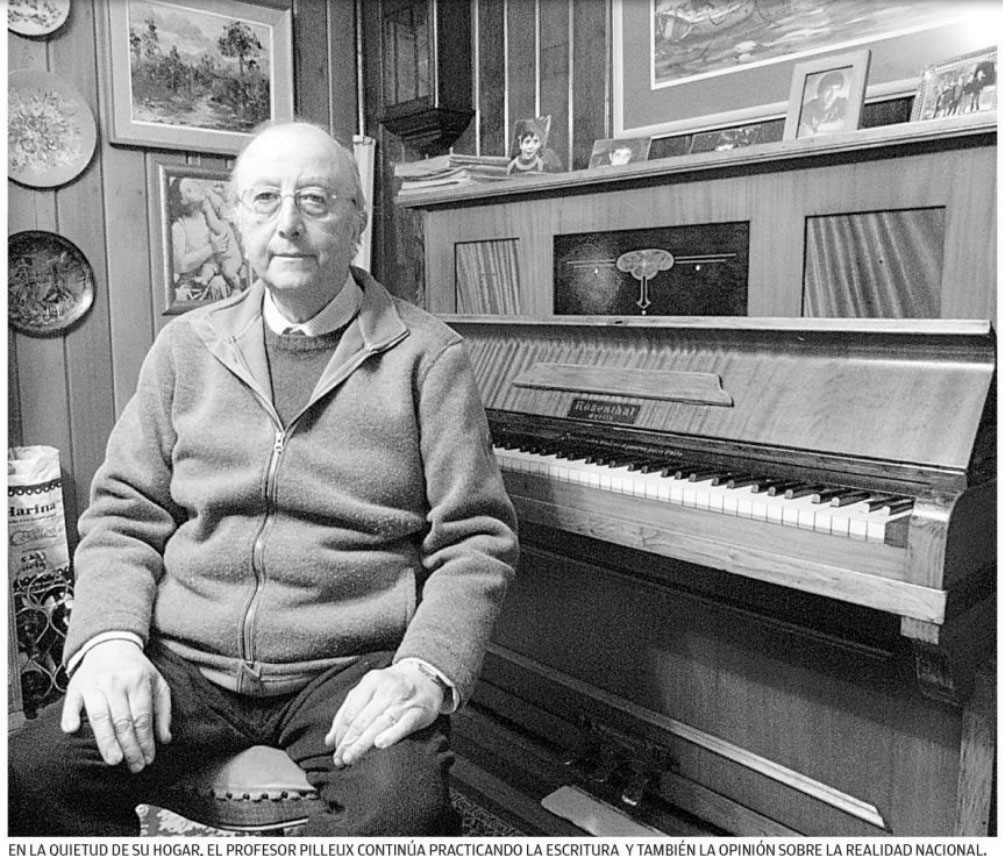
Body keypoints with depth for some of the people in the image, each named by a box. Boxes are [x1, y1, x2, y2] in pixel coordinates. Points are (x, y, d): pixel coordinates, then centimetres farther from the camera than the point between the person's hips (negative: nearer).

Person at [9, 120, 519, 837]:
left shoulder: (427, 355, 1)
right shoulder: (186, 347, 12)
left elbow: (475, 538, -2)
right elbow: (124, 515, 11)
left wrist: (425, 670, -17)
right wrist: (109, 638, -6)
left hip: (352, 667, -2)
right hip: (185, 663, 3)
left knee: (404, 808, -30)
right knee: (26, 779, -19)